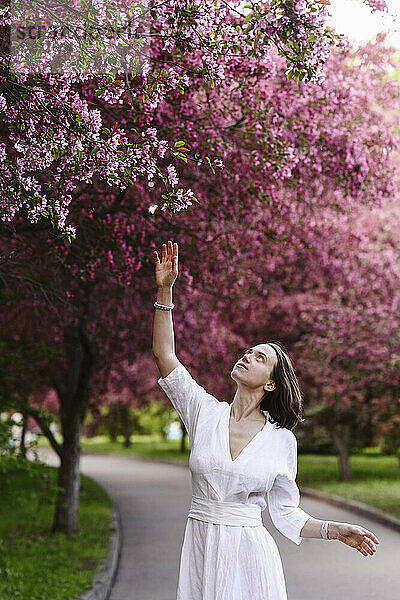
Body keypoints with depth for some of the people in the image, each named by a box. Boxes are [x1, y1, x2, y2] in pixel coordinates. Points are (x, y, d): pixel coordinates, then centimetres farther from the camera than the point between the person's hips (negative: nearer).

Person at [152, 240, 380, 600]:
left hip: (250, 556, -1)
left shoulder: (282, 441, -2)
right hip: (200, 548, 2)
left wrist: (335, 530, -9)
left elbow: (286, 514, 5)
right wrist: (165, 290, -11)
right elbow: (164, 356, -5)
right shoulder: (205, 411, 1)